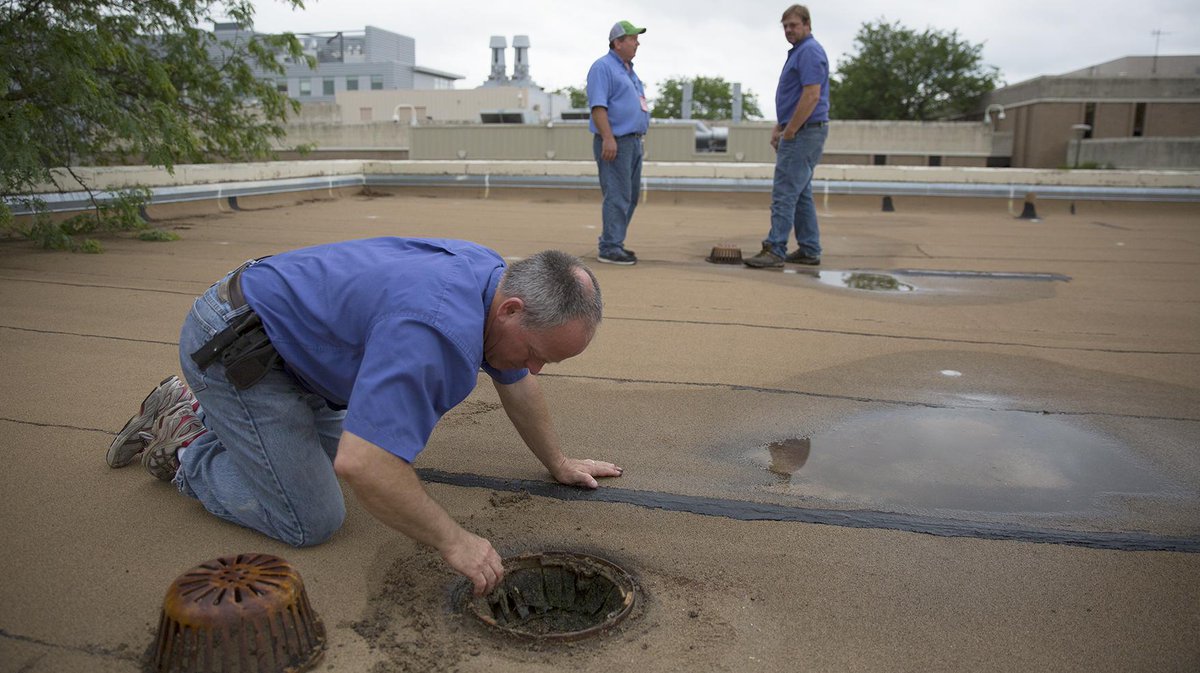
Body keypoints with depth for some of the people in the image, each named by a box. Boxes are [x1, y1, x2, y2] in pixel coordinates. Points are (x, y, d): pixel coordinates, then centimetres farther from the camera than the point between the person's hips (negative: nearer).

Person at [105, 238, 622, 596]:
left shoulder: (495, 280, -5)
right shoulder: (437, 329, -35)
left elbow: (516, 384, 13)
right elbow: (362, 466, -39)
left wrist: (559, 463, 21)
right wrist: (453, 542, -27)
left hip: (279, 336, 9)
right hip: (232, 345, -9)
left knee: (338, 447, 23)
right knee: (311, 521, -7)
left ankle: (199, 408, 31)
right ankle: (181, 444, 12)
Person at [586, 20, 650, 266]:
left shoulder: (629, 70, 22)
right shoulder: (603, 67, -8)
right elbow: (598, 105, -18)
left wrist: (638, 141, 20)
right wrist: (608, 139, -26)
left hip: (634, 142, 10)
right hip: (615, 142, -10)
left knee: (631, 195, 12)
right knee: (617, 196, -11)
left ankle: (614, 243, 20)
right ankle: (610, 248, -6)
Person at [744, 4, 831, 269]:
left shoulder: (810, 51, -13)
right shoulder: (799, 51, 19)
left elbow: (811, 96, -22)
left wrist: (789, 132, -18)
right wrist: (779, 128, 16)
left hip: (803, 133, -10)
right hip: (802, 132, 10)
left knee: (784, 192, -11)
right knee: (800, 193, 11)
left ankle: (775, 250, -10)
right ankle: (809, 250, 14)